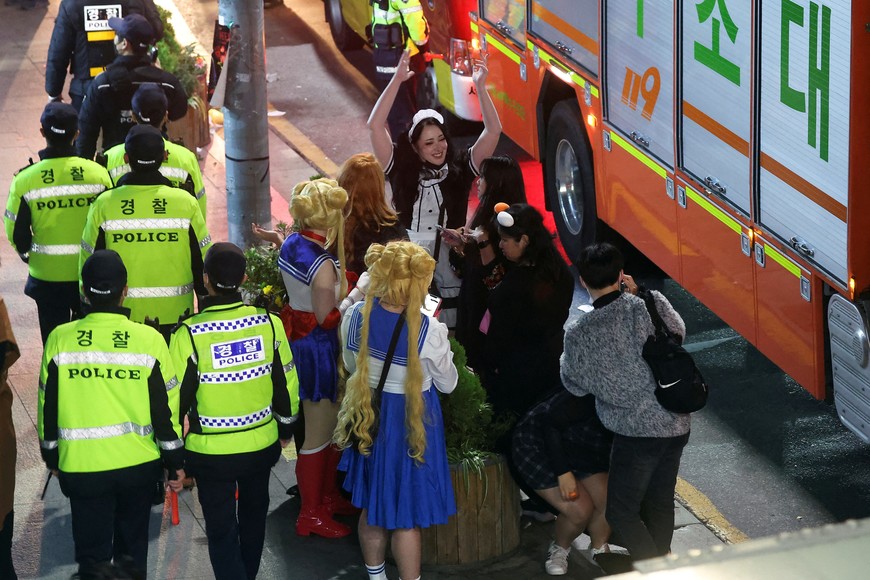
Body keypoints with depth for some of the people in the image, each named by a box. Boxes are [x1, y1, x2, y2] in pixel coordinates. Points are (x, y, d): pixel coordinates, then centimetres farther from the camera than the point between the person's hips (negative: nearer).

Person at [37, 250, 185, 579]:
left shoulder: (60, 339, -9)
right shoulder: (149, 341, -10)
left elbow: (48, 406, 0)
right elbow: (166, 409, -5)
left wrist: (51, 457, 15)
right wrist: (175, 462, 6)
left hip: (81, 467, -1)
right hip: (139, 465, 1)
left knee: (92, 553, 7)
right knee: (133, 548, 18)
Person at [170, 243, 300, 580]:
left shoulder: (189, 334, -20)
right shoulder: (269, 324, -11)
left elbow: (177, 398, -13)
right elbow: (287, 385, 0)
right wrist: (286, 428, 18)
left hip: (211, 451, -4)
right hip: (262, 444, 4)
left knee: (220, 528, 9)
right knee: (254, 515, 26)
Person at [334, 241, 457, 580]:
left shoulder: (355, 317, -14)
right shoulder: (430, 332, -25)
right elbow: (448, 384, -7)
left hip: (368, 418, 5)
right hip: (411, 424, -4)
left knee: (372, 507, 22)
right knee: (407, 514, 10)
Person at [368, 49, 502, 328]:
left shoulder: (460, 169, -1)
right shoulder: (401, 170, -3)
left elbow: (493, 131, -6)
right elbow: (375, 126, -10)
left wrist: (480, 86, -14)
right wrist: (397, 80, -15)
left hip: (449, 271, 1)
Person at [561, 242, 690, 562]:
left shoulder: (578, 334, -13)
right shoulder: (651, 304, -10)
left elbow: (575, 386, 2)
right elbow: (678, 332, 12)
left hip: (636, 433, -5)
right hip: (676, 425, 5)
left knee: (622, 512, 7)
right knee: (660, 504, 21)